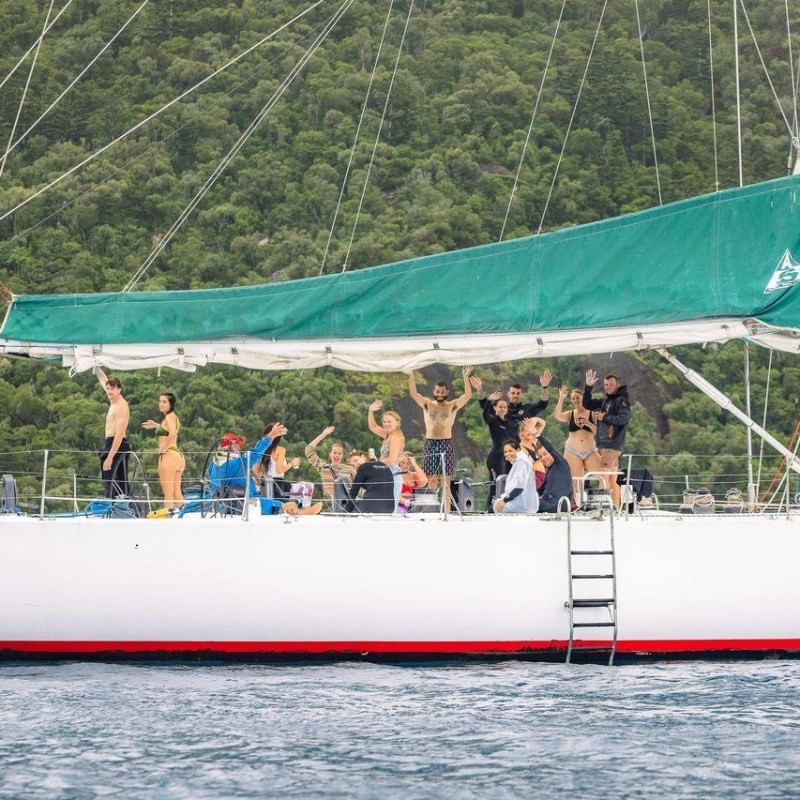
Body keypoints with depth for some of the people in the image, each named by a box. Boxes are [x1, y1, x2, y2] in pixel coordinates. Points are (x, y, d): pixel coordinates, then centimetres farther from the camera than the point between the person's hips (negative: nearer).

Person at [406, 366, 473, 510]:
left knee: (446, 481, -3)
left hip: (446, 444, -1)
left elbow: (468, 395, -8)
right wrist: (411, 376, -18)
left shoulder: (453, 405, 6)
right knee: (431, 481, 1)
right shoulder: (427, 404, 10)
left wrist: (465, 377, -21)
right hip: (430, 444, 1)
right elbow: (413, 394, -4)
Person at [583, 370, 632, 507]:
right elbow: (587, 404, 22)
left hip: (613, 443, -8)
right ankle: (616, 507, 7)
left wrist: (604, 417, -13)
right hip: (604, 443, 8)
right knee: (612, 479, 7)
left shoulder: (622, 400, -5)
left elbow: (625, 418, -18)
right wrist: (588, 387, 10)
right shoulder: (605, 401, 17)